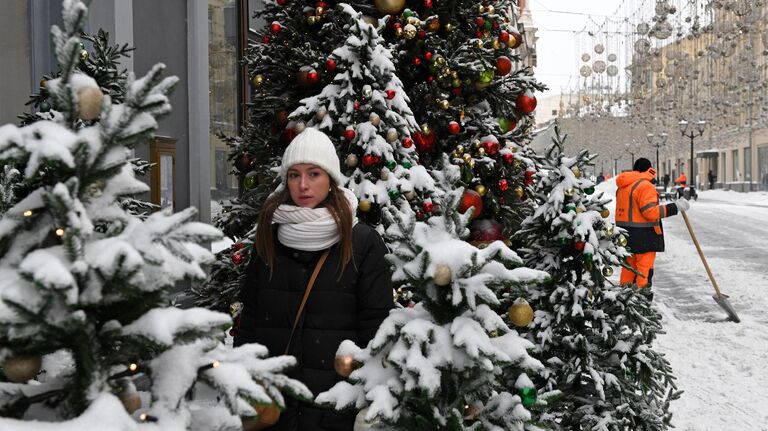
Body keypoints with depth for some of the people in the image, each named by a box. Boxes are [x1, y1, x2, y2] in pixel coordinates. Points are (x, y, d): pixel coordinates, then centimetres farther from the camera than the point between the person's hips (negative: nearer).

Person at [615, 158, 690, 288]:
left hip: (626, 233, 9)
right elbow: (651, 211, -22)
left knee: (629, 265, 17)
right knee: (645, 268, -3)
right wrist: (675, 207, -18)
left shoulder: (622, 187, 13)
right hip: (642, 235, -9)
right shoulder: (645, 185, -16)